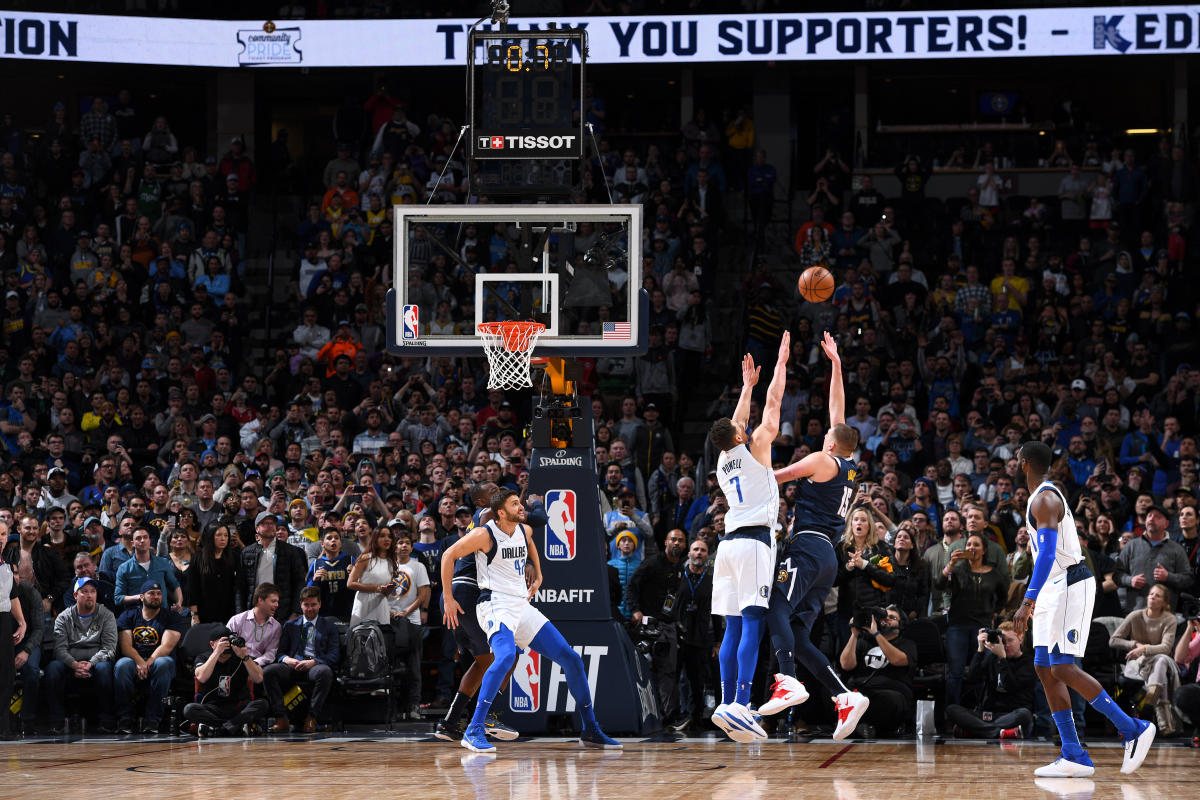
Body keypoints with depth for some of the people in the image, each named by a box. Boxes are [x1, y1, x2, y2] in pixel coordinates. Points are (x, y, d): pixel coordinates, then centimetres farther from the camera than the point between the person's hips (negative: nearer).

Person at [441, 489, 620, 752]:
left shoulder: (524, 531, 10)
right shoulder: (485, 535, -10)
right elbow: (449, 555, -5)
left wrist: (537, 575, 28)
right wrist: (448, 598, -6)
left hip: (522, 607, 8)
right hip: (495, 604, -8)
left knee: (571, 659, 4)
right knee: (506, 656, -36)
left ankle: (590, 731, 15)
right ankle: (474, 732, -33)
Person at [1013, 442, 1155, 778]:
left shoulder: (1044, 500, -15)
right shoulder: (1048, 495, 17)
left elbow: (1047, 554, -25)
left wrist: (1026, 603, -29)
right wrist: (1034, 597, 29)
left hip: (1070, 586, -10)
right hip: (1055, 588, 10)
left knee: (1062, 668, -14)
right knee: (1045, 668, 5)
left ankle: (1133, 729, -9)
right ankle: (1074, 756, 2)